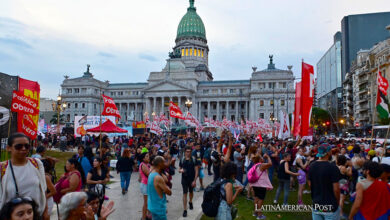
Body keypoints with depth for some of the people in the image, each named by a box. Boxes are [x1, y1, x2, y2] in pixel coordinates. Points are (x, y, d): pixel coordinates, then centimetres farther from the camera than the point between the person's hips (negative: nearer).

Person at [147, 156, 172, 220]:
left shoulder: (151, 174, 4)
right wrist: (166, 185, -2)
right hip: (158, 208, -9)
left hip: (153, 206, 9)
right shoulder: (158, 178, -25)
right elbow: (169, 192, -17)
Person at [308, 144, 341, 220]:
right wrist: (337, 202, 0)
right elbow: (336, 189, -16)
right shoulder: (332, 167, -18)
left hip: (316, 205, 5)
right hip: (330, 206, -5)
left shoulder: (311, 166, 0)